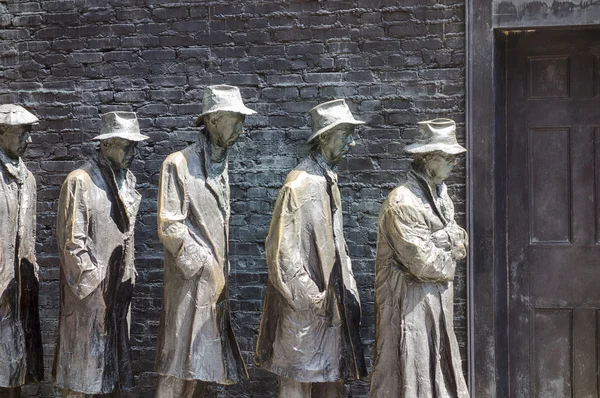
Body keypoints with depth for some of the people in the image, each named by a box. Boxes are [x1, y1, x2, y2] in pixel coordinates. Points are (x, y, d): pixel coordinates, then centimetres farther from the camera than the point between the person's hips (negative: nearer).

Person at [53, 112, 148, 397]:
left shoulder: (127, 179, 10)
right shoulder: (80, 181, -13)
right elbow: (72, 241, -15)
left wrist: (129, 274, 13)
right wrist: (92, 286, -16)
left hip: (120, 285, 7)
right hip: (90, 289, -7)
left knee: (115, 353, 13)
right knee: (83, 356, 1)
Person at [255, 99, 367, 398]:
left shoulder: (329, 180, 11)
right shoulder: (300, 183, -16)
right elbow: (282, 250, -19)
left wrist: (347, 290, 13)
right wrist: (309, 300, -16)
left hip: (332, 303, 9)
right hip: (304, 307, -8)